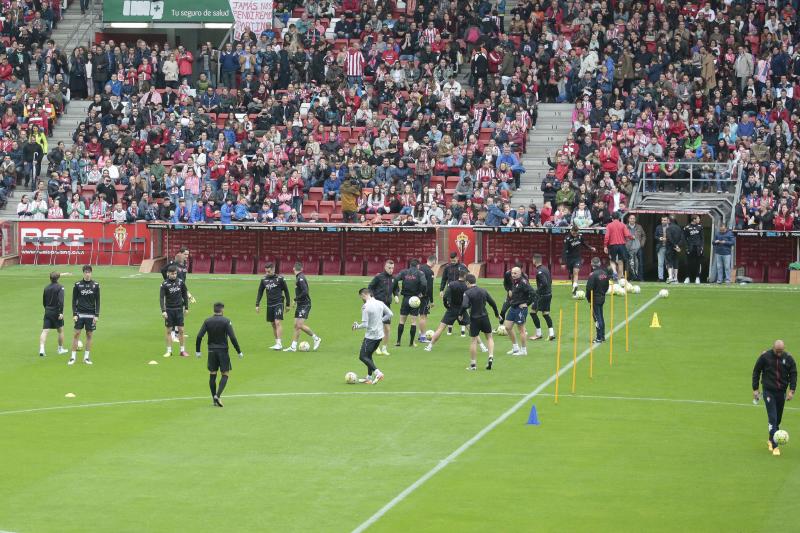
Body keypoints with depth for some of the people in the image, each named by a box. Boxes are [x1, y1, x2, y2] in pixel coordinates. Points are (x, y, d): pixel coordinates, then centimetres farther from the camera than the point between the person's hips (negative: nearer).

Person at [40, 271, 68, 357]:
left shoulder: (46, 288, 7)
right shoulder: (60, 287, -8)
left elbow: (43, 302, 14)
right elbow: (61, 300, -20)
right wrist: (61, 312, -21)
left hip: (47, 312, 3)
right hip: (56, 312, -3)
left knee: (44, 331, -3)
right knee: (60, 330, 15)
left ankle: (41, 349, -20)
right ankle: (60, 349, 27)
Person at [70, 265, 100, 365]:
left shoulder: (95, 285, 3)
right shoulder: (78, 284, 1)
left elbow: (97, 301, 5)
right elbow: (74, 300, 3)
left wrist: (97, 315, -2)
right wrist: (74, 314, -5)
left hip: (91, 314, 1)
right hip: (80, 314, -1)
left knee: (89, 335, 4)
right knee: (76, 334, -4)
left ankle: (86, 357, 12)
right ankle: (73, 357, 1)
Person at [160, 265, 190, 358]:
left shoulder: (180, 282, 1)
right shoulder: (165, 284, -7)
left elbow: (185, 295, 11)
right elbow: (161, 298, -11)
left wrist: (186, 307, 9)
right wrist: (163, 311, -20)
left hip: (179, 309, 2)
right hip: (169, 310, -2)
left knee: (181, 330, 1)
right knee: (169, 330, 2)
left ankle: (183, 350, 8)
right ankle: (169, 351, 9)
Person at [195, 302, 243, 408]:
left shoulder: (207, 321, 1)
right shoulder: (226, 321, -8)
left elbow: (199, 336, -3)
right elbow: (232, 337, -12)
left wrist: (197, 351, 6)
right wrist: (239, 352, -5)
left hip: (211, 351, 3)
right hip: (223, 350, -3)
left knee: (212, 375, 10)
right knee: (225, 374, 4)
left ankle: (214, 399, 12)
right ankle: (218, 395, -13)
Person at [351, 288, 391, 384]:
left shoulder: (365, 307, -19)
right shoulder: (380, 303, 3)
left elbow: (365, 324, -21)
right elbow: (390, 314, 11)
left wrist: (357, 326, -3)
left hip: (371, 336, -8)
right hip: (380, 335, 8)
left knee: (362, 356, 0)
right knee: (368, 355, 21)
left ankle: (377, 373, -13)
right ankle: (369, 377, 23)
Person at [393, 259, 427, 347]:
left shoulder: (404, 272, 4)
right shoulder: (419, 273, -3)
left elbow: (395, 280, -9)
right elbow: (424, 284, -18)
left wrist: (396, 292, 0)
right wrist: (423, 293, -5)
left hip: (405, 299, 2)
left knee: (402, 320, 10)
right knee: (414, 321, 4)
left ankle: (398, 341, 9)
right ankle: (412, 342, 5)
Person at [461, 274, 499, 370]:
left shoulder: (467, 293, -12)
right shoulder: (483, 291, 3)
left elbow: (464, 305, -25)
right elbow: (492, 303, 10)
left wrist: (461, 314, -6)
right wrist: (497, 314, 25)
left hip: (474, 319, -3)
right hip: (484, 317, 4)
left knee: (473, 341, 3)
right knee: (489, 337, 19)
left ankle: (473, 364, 8)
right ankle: (491, 356, 3)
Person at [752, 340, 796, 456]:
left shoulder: (788, 358, -3)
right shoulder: (765, 357, -9)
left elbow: (793, 374, 3)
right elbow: (756, 372, 1)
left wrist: (792, 390, -7)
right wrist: (755, 389, -1)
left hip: (781, 392, 3)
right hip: (768, 391, -3)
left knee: (778, 419, 11)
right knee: (772, 419, -12)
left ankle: (771, 441, 31)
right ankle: (775, 446, -13)